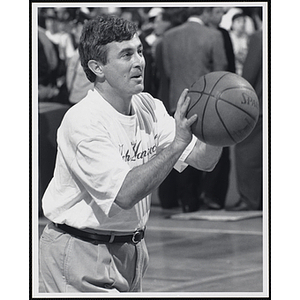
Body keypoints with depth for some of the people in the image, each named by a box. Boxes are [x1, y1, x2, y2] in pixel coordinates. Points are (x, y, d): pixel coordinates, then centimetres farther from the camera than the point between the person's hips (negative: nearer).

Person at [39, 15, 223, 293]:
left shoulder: (148, 108, 2)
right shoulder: (82, 120, -21)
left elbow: (203, 161, 0)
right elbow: (124, 193, -30)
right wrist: (176, 143, -34)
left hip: (131, 247, 7)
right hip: (81, 253, -7)